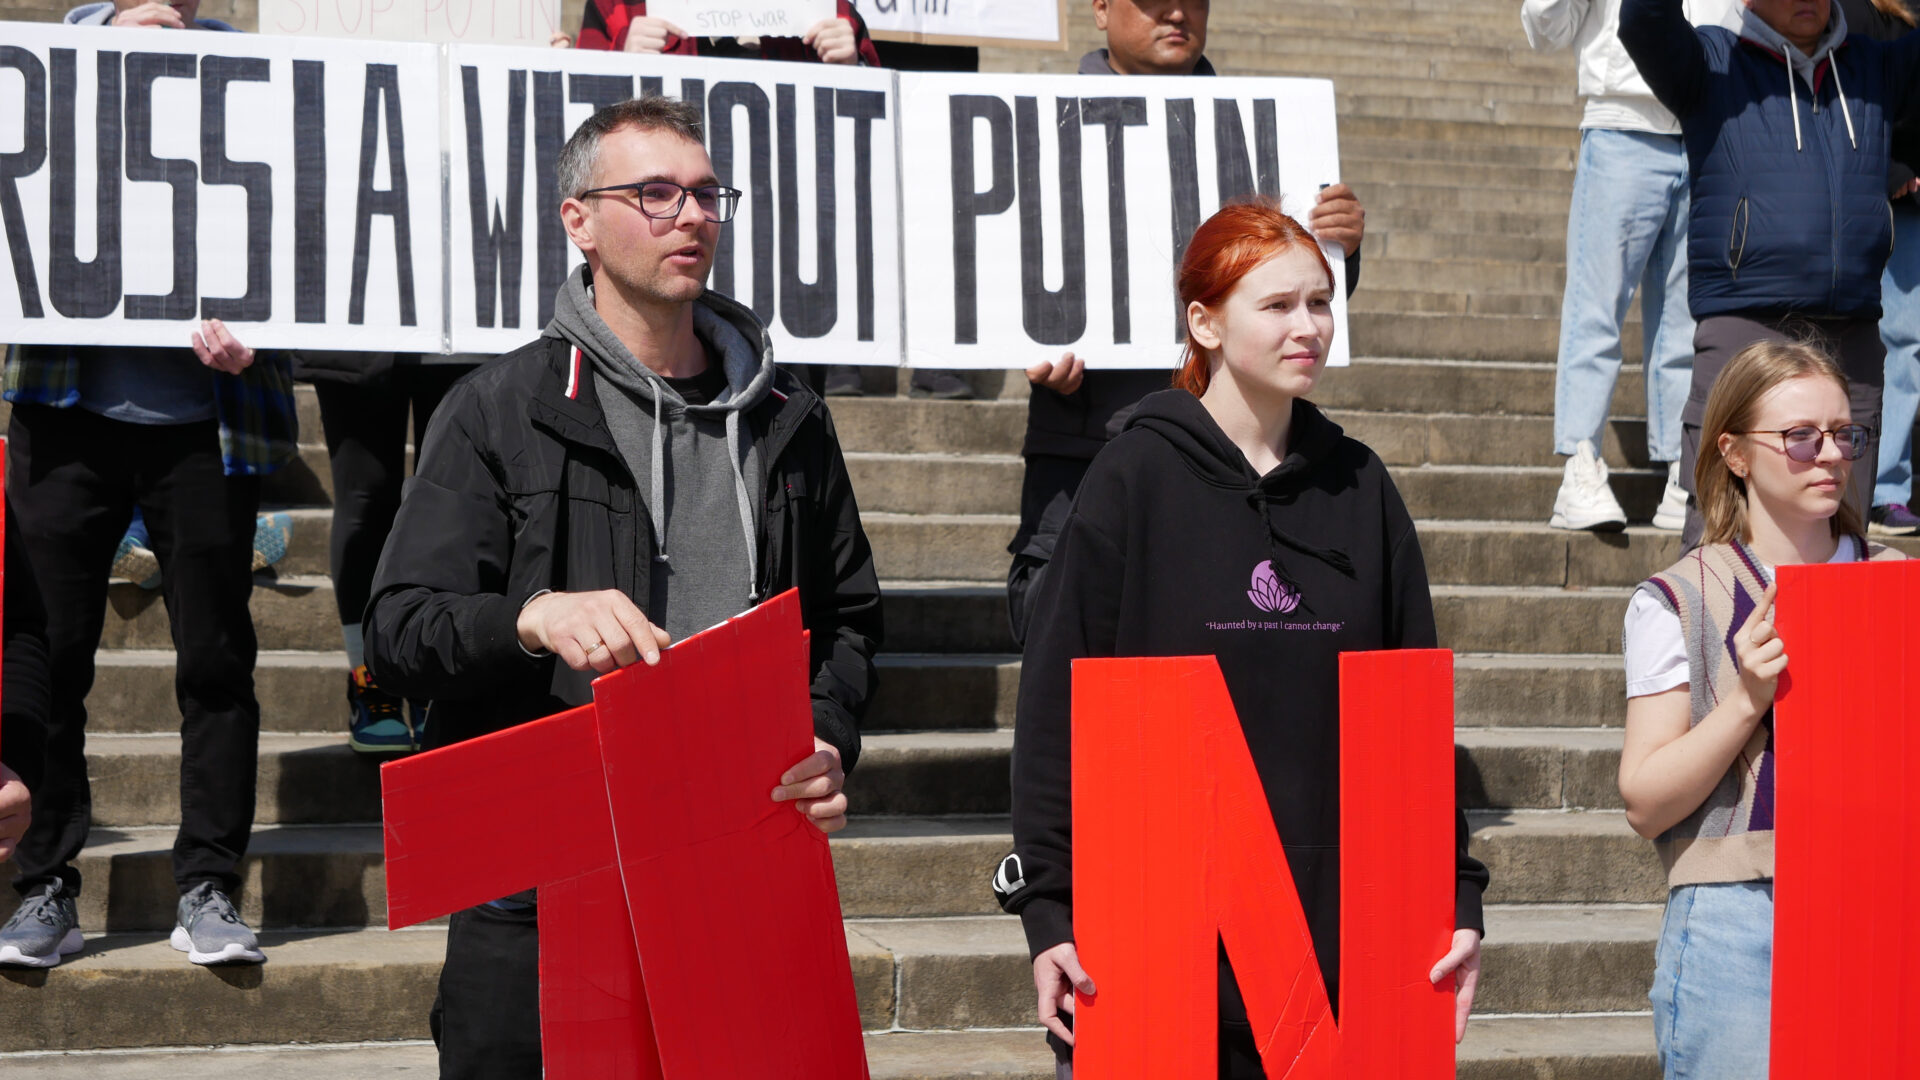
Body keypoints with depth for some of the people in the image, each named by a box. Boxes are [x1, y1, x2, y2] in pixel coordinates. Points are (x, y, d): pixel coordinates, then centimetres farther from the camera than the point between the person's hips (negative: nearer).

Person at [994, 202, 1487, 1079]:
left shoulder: (1361, 489, 9)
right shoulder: (1136, 479, -2)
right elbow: (1053, 708, -4)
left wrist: (1457, 899, 5)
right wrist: (1047, 912, -11)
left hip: (1335, 934, 3)